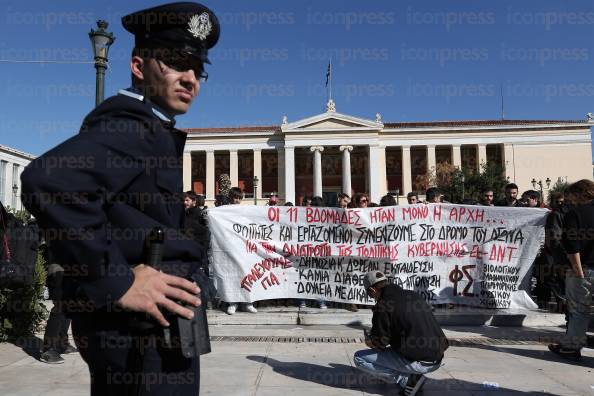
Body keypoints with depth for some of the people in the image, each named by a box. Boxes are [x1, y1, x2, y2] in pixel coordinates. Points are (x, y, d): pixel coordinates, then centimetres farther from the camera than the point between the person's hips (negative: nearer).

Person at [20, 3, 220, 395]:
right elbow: (46, 181, -35)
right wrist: (117, 282, -29)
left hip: (148, 325, 10)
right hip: (146, 334, -10)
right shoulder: (133, 128, -18)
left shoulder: (153, 132, 14)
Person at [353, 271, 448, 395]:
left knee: (359, 358, 2)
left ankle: (408, 380, -5)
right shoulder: (415, 296, 11)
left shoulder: (383, 305, -10)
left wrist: (369, 341, 18)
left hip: (416, 363, -8)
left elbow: (378, 343, -6)